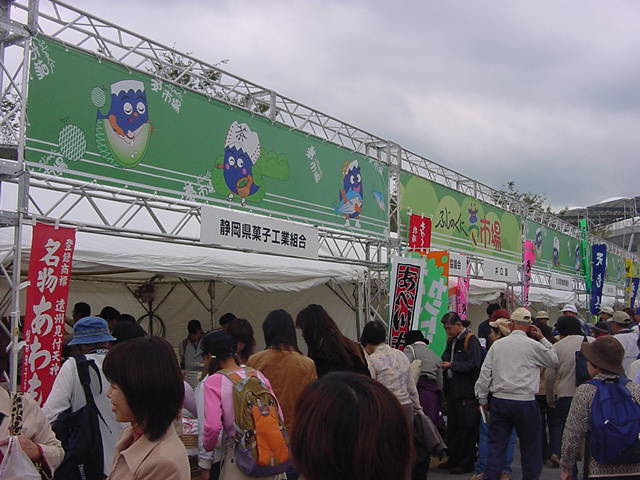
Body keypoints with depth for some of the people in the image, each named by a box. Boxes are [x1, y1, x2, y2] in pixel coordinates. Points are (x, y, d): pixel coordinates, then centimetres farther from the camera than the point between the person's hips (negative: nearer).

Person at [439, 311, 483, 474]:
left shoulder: (471, 340, -12)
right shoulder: (451, 341, 14)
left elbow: (473, 365, -20)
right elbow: (446, 359, 25)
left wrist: (452, 365, -17)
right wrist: (442, 366, 5)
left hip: (467, 393, -9)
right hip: (453, 391, 9)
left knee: (467, 429, 0)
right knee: (452, 428, 15)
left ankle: (467, 463, 10)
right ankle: (453, 459, 26)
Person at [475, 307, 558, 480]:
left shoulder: (497, 344, 2)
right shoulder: (534, 345, -6)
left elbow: (485, 373, 3)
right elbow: (554, 360, 11)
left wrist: (483, 399, 13)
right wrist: (543, 339, 15)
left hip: (499, 401, 3)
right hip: (525, 402, -2)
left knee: (496, 446, 8)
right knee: (530, 447, 12)